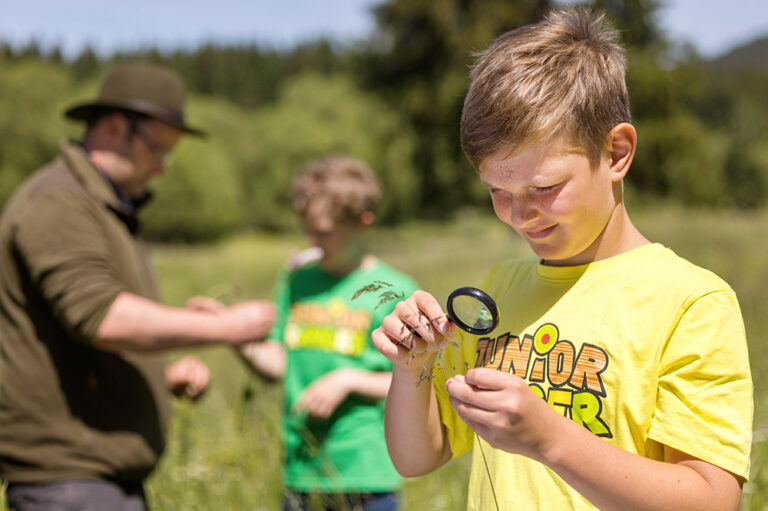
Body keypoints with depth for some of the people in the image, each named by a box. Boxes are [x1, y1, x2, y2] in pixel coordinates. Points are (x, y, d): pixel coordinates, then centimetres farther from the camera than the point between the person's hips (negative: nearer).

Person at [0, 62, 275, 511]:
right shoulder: (56, 203, -12)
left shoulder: (110, 212, 20)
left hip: (110, 471, 10)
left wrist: (165, 376, 8)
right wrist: (223, 327, -21)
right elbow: (99, 317, -27)